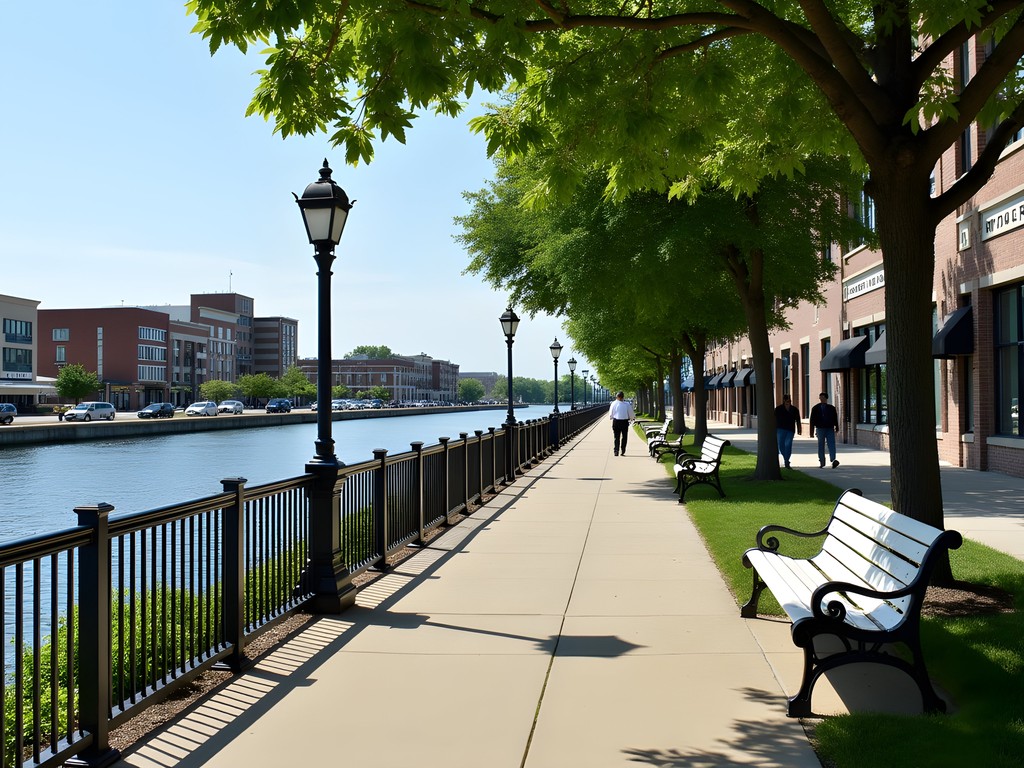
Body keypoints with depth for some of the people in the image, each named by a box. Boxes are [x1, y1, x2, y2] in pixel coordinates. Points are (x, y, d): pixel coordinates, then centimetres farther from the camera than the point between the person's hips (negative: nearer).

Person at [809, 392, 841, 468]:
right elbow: (812, 420, 6)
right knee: (821, 445, 5)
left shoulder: (831, 408, 11)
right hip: (820, 429, 0)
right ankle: (821, 461, 12)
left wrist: (836, 428, 7)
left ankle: (833, 461, -18)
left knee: (831, 444, -11)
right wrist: (812, 432, 1)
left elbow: (835, 419, 14)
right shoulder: (815, 408, 7)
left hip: (830, 429, 0)